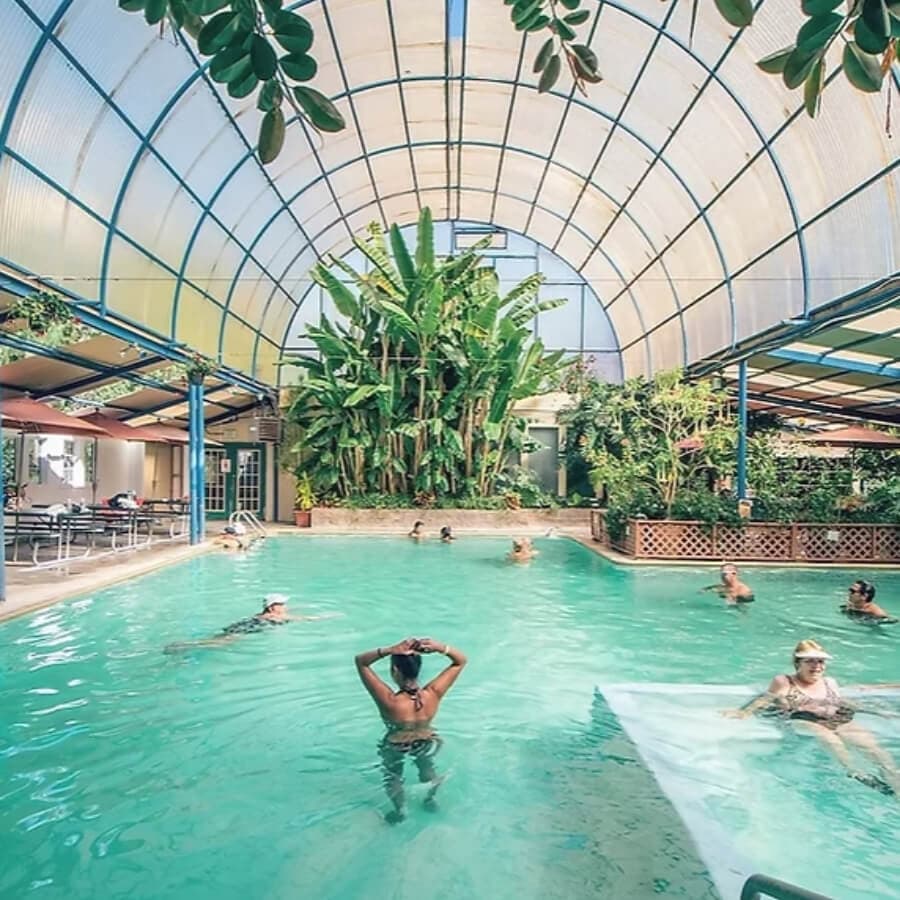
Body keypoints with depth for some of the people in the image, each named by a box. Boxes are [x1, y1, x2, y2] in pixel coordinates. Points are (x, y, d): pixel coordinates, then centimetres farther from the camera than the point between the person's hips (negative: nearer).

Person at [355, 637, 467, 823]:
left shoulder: (389, 702, -42)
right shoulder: (433, 695, -34)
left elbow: (360, 661, -37)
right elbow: (461, 660, -24)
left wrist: (390, 650, -51)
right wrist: (441, 647, -44)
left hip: (396, 749, -2)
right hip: (427, 744, 2)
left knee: (393, 777, 27)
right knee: (428, 769, 32)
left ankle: (400, 810, 37)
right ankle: (431, 799, 45)